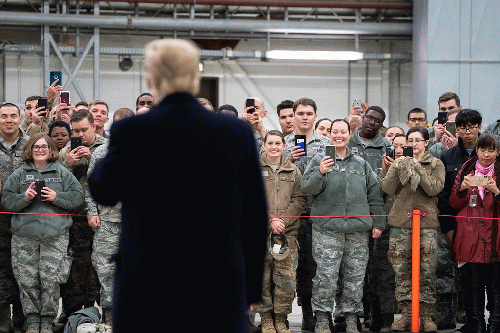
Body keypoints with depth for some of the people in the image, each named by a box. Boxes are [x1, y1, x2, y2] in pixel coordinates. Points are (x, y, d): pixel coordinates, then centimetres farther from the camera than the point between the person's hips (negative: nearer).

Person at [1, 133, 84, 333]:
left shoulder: (62, 173, 9)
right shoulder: (19, 174, 11)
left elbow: (77, 196, 5)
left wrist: (57, 197, -9)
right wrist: (24, 197, -11)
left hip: (55, 236, -1)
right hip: (24, 237, 1)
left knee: (51, 280, -5)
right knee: (27, 280, 0)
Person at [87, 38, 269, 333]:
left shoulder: (132, 131, -7)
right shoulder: (239, 132, 0)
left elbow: (103, 192, 11)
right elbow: (256, 220, 5)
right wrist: (249, 292, 15)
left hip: (149, 296, -2)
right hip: (220, 297, 2)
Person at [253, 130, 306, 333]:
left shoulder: (293, 171, 14)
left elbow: (299, 200, 8)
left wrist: (284, 221, -7)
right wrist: (270, 221, -11)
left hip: (287, 232, 2)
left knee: (286, 278, -2)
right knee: (262, 277, -2)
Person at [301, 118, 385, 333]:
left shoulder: (361, 164, 16)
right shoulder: (319, 160, 7)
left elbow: (374, 194, 18)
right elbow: (307, 187, -4)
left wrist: (378, 223, 12)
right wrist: (320, 173, -22)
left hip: (358, 229, 3)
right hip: (327, 228, -3)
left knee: (355, 275, 3)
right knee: (326, 275, -8)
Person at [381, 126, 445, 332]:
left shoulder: (436, 165, 7)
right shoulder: (401, 163, 13)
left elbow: (434, 189, -9)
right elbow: (388, 189, 2)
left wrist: (418, 168, -16)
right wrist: (396, 168, -11)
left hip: (426, 222, -2)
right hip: (400, 222, 2)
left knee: (427, 271, -4)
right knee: (401, 271, 1)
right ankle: (406, 315, 8)